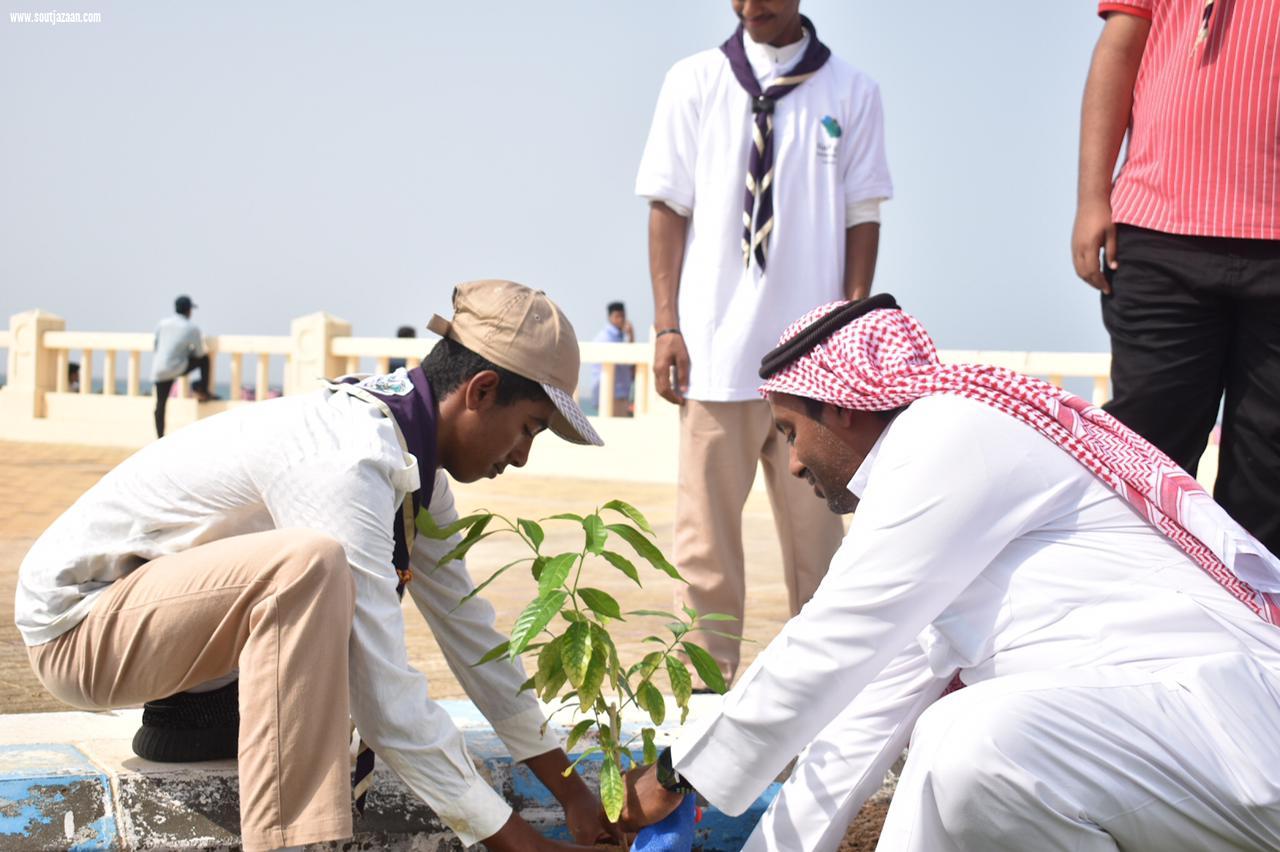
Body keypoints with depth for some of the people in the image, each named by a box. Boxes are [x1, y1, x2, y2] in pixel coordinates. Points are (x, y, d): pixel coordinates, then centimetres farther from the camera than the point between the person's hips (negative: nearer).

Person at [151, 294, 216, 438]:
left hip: (159, 370, 4)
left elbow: (156, 346, 18)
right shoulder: (192, 328, -4)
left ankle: (160, 438, 10)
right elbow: (199, 354, 1)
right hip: (177, 368, -4)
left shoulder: (162, 323, 8)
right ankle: (203, 391, 23)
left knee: (161, 404, 10)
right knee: (204, 359, 17)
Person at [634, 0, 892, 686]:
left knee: (814, 527, 7)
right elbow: (668, 207, 5)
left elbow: (862, 217, 6)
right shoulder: (693, 82, 6)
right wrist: (666, 326, -1)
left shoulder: (850, 92, 5)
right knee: (705, 531, 3)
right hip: (717, 348, 0)